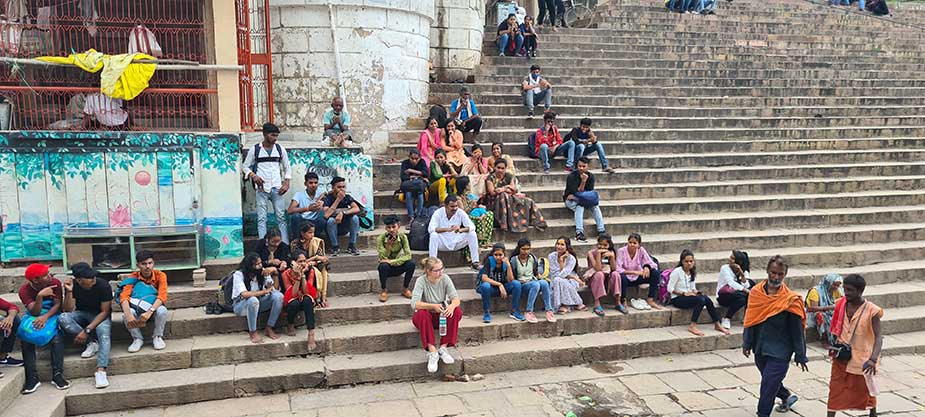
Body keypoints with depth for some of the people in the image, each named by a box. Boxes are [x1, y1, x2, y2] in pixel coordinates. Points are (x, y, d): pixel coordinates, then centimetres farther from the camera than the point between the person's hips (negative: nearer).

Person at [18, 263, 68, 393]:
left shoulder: (55, 283, -10)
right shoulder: (24, 290, -12)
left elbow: (58, 304, -12)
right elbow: (35, 312, -19)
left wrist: (45, 316, -30)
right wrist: (40, 296, -36)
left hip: (52, 315, -1)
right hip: (33, 317, 1)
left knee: (57, 337, -30)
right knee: (25, 339, -28)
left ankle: (57, 375, -28)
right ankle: (32, 378, -23)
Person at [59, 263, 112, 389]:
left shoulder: (103, 285, -21)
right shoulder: (73, 285, -13)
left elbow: (105, 311, -18)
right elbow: (68, 310, -13)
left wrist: (87, 330, -27)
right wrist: (69, 292, -29)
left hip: (100, 315, -3)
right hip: (82, 314, 3)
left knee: (104, 331, -36)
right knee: (63, 318, -28)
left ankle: (101, 371, -48)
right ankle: (92, 342, -18)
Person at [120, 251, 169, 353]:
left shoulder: (160, 275, -13)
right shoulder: (133, 277, -10)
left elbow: (162, 295, -27)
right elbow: (124, 296, -24)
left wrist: (149, 312, -44)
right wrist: (128, 315, -43)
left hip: (154, 307, -1)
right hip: (137, 308, 1)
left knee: (162, 310, -36)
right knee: (126, 314, -33)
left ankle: (157, 337, -8)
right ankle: (137, 339, -6)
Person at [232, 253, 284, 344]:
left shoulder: (262, 272, -3)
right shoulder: (239, 274, -17)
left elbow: (275, 288, -8)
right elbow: (244, 294, -32)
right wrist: (264, 291, -28)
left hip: (257, 302, 5)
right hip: (240, 305, -5)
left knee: (279, 296, -21)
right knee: (253, 300, -40)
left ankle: (269, 329, -14)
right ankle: (253, 333, -22)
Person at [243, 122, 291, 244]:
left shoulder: (280, 149, 8)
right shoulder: (255, 149, 2)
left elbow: (287, 167, 13)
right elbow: (245, 166, 9)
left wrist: (286, 183, 1)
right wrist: (253, 176, -11)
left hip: (277, 188, 2)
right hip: (261, 188, -1)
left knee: (281, 217, 0)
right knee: (261, 218, -3)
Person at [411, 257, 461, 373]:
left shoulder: (445, 278, -7)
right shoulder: (421, 281, -16)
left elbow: (456, 298, -13)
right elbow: (414, 303, -27)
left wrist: (452, 305, -37)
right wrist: (433, 306, -41)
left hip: (442, 315, 3)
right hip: (427, 316, -3)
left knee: (457, 311, -26)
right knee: (422, 314, -36)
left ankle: (443, 348, -24)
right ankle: (432, 352, -37)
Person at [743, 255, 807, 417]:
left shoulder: (790, 300, -14)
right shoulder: (756, 292, -3)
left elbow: (797, 330, -8)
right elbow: (750, 320, 6)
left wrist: (800, 356, -5)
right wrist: (747, 343, 7)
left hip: (779, 351, -5)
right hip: (760, 348, 5)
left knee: (768, 385, -5)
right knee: (771, 381, 23)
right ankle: (787, 396, 50)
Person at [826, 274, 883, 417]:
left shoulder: (871, 311, -19)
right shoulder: (841, 305, -5)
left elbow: (879, 337, -25)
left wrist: (873, 359, -38)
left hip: (862, 357, -3)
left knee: (865, 389, 17)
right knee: (835, 389, 3)